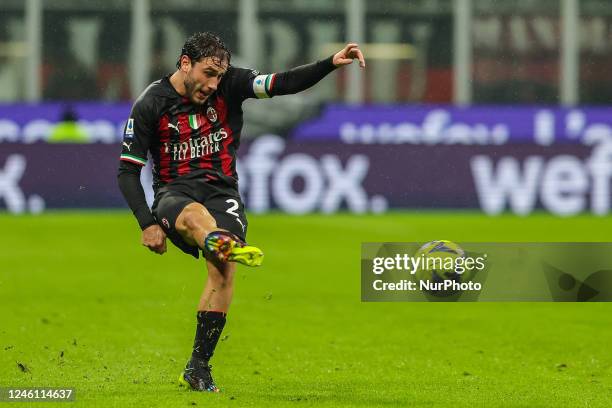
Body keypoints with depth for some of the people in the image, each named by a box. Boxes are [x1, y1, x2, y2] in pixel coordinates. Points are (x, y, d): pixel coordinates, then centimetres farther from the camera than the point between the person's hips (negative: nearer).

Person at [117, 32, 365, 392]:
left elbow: (284, 84, -5)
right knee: (194, 214, -40)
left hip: (222, 192, 3)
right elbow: (128, 171, 0)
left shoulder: (230, 85, 4)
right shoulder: (150, 105, -2)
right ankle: (227, 245, -78)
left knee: (224, 269, -23)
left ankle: (198, 367, -15)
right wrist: (148, 224, -9)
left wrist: (332, 63, -21)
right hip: (174, 193, -3)